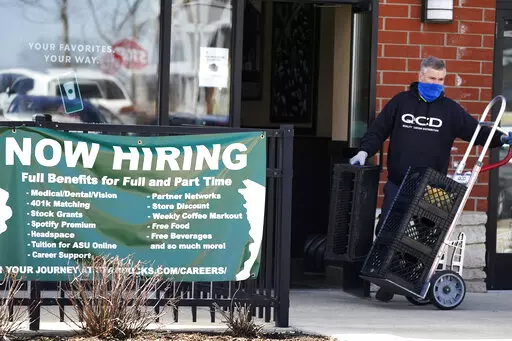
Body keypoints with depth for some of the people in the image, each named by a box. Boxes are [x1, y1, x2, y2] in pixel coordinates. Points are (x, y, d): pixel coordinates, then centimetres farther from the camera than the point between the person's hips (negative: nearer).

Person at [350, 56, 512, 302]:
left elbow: (474, 130, 11)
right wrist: (365, 151, -5)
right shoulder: (400, 102, 8)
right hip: (397, 184, 0)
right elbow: (378, 130, 10)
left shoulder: (449, 109, 8)